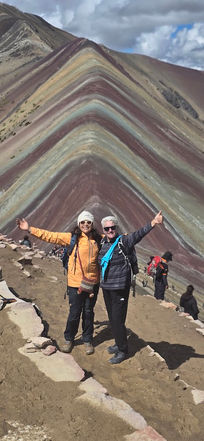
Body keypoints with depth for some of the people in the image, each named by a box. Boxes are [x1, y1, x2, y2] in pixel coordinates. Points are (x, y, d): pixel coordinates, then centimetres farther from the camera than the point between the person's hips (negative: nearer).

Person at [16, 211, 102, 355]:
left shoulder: (99, 239, 3)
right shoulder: (72, 238, -5)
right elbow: (50, 236, -8)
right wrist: (30, 229, -12)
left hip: (93, 283, 2)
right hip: (76, 283, -2)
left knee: (88, 313, 12)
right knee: (74, 313, 4)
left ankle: (88, 340, 28)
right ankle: (69, 339, 26)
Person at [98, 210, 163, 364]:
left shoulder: (124, 241, -11)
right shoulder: (103, 243, 8)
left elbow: (138, 235, -31)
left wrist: (153, 223, -47)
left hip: (120, 288, -7)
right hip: (106, 287, 7)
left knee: (118, 320, -4)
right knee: (112, 318, 17)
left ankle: (122, 351, 10)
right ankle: (119, 344, 34)